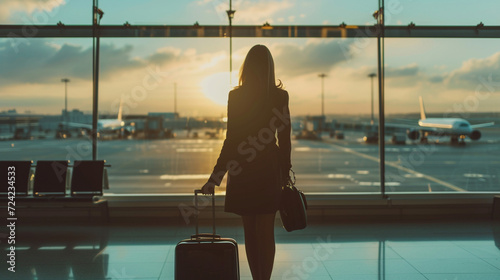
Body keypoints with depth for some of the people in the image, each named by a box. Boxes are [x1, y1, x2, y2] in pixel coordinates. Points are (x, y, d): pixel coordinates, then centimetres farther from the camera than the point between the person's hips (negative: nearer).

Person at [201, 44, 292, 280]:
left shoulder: (235, 96, -7)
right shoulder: (280, 96, -3)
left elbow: (232, 139, -10)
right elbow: (284, 140, -1)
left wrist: (215, 177, -6)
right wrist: (285, 172, 10)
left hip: (242, 172, -1)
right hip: (269, 169, 1)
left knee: (250, 232, 12)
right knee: (265, 232, 8)